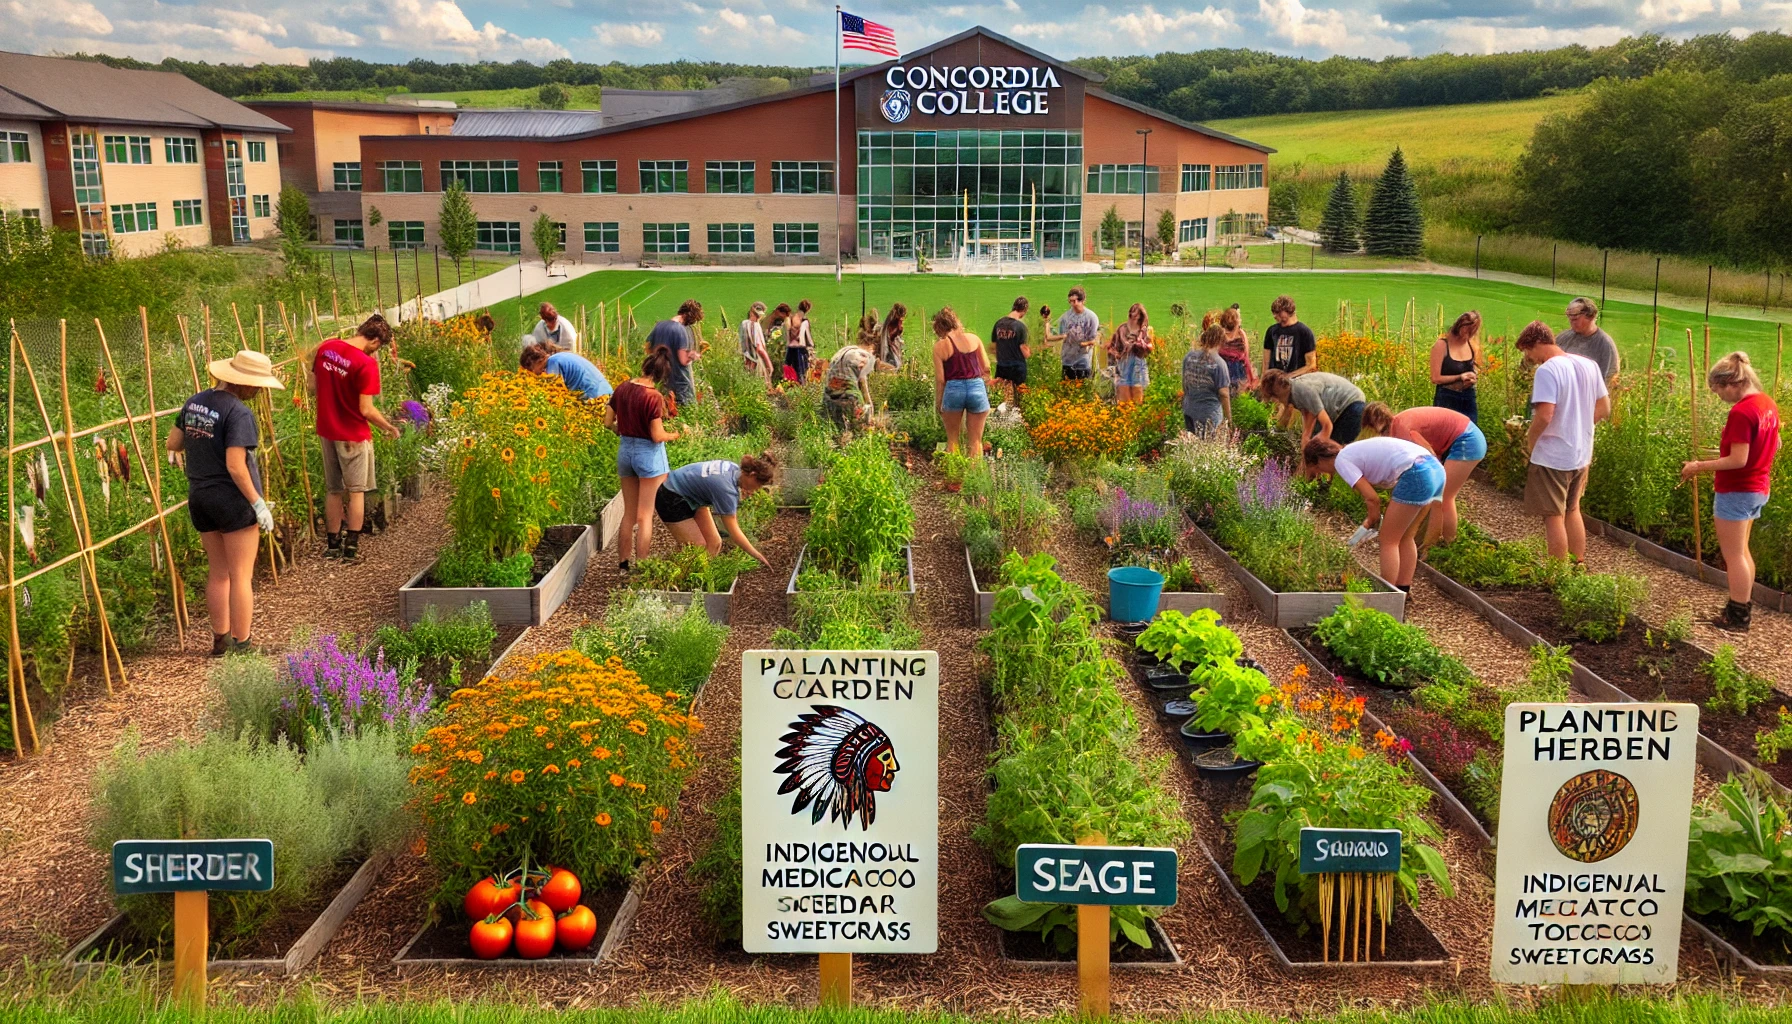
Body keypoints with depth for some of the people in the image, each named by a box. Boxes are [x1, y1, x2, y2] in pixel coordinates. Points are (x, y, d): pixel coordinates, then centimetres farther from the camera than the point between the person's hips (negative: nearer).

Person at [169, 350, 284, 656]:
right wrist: (258, 503, -16)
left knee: (218, 573, 17)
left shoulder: (194, 402, 5)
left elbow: (173, 443, 11)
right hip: (233, 499, -7)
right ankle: (241, 646, 8)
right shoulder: (239, 413, -18)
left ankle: (220, 639, 25)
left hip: (200, 498, 8)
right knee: (241, 576, 2)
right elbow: (235, 466, -22)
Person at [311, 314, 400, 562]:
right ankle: (351, 546, 8)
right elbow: (366, 410, -21)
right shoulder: (366, 363, -22)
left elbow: (313, 388, 9)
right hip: (353, 435, -6)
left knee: (333, 490, 16)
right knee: (356, 490, 8)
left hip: (326, 431, 6)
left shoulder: (326, 348, -1)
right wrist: (389, 427, -6)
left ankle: (332, 544, 23)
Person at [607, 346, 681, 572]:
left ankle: (623, 563, 23)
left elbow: (608, 422, 6)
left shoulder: (623, 388, 0)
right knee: (645, 516, 4)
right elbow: (657, 436, -18)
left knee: (628, 513, 18)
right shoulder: (653, 396, -20)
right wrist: (674, 435, 1)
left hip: (625, 450, 6)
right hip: (649, 453, -6)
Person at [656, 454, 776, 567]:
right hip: (671, 498, -9)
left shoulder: (735, 468, -10)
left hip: (692, 498, 9)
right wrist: (758, 556, -24)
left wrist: (741, 494, -10)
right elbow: (734, 532, -28)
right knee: (698, 548, -12)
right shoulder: (727, 488, -32)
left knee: (714, 543, 2)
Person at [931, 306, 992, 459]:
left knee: (952, 439, 15)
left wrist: (938, 402, 7)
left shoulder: (939, 346, -2)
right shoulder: (974, 339, 4)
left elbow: (940, 379, -3)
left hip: (953, 389, -1)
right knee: (975, 440, 10)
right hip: (977, 387, 1)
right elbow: (986, 368, 6)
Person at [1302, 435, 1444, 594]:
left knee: (1388, 540, 3)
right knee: (1405, 538, 20)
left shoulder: (1341, 461, -1)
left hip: (1416, 474, -9)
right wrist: (1372, 520, 22)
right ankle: (1403, 590, 24)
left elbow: (1372, 499, -5)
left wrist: (1371, 523, 11)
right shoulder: (1355, 450, 24)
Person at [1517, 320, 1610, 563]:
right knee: (1572, 510, 23)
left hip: (1552, 457, -8)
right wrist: (1579, 427, 14)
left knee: (1553, 516, 3)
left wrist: (1530, 441, -11)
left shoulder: (1547, 370, -20)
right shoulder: (1589, 365, 5)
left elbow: (1544, 415, -27)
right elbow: (1604, 408, 11)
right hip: (1582, 454, 8)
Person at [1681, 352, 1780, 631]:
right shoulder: (1768, 404, 4)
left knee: (1734, 555, 1)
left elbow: (1738, 460, -25)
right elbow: (1775, 445, 16)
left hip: (1736, 492, -9)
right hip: (1758, 489, 9)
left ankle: (1737, 617, 8)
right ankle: (1745, 606, 30)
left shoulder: (1741, 412, -24)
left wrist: (1699, 467, -16)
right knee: (1741, 551, 21)